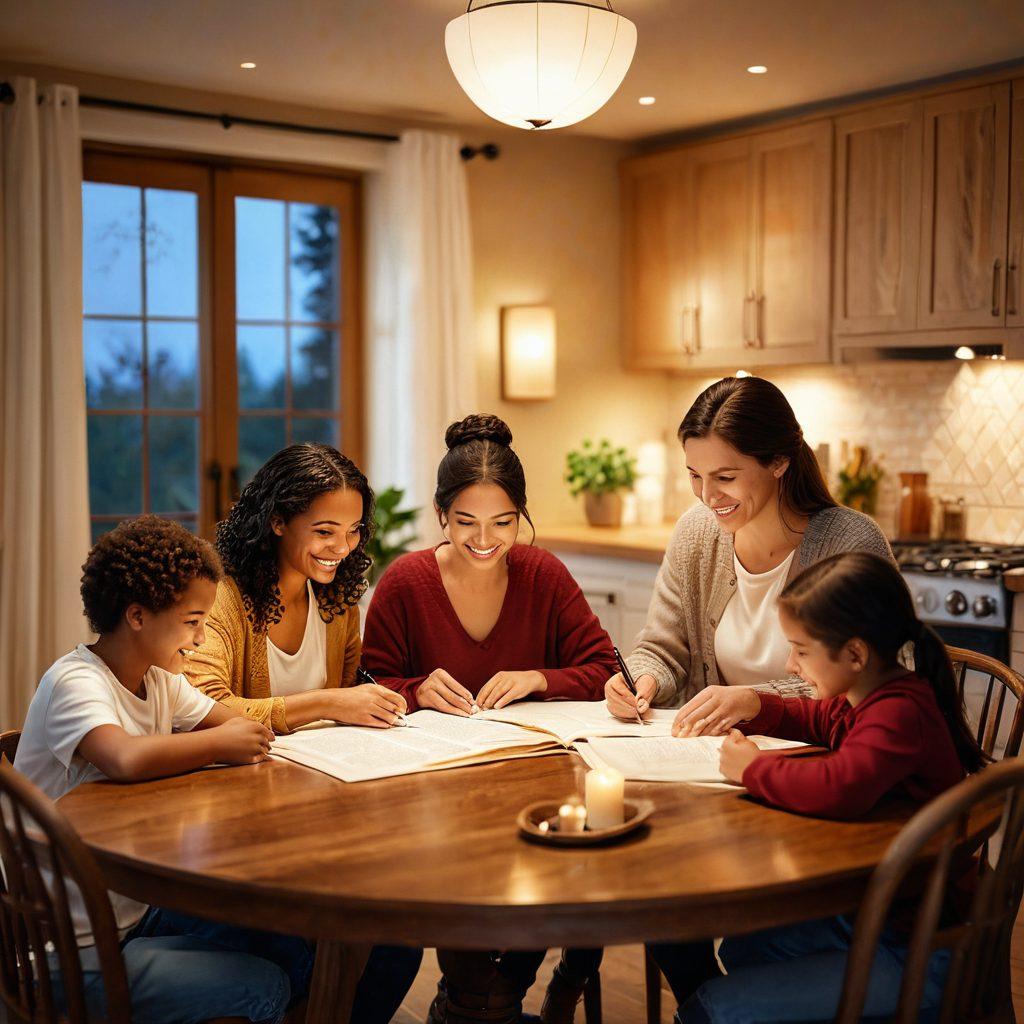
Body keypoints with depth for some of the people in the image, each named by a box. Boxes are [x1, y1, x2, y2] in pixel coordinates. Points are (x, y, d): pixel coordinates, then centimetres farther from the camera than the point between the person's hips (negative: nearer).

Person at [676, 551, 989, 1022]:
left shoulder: (899, 714, -28)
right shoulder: (865, 698, 3)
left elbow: (839, 789, -46)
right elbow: (814, 719, 24)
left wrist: (752, 768, -27)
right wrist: (752, 704, 3)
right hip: (865, 915, 10)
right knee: (739, 951, 28)